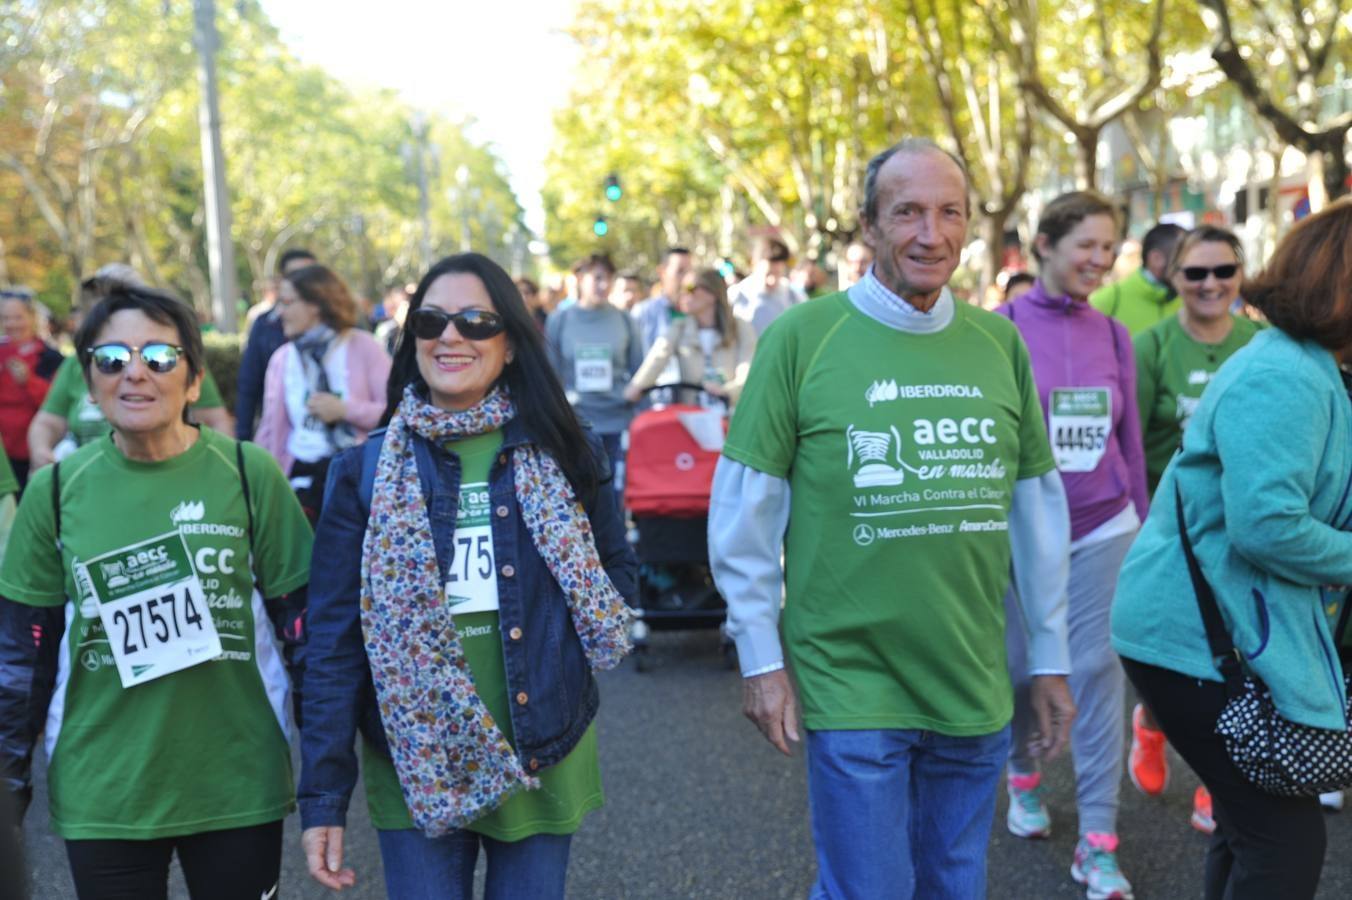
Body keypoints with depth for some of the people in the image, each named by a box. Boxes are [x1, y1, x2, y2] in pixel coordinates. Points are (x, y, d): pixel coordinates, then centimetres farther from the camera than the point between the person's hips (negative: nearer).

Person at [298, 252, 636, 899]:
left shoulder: (564, 455, 0)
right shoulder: (367, 472, -3)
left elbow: (617, 571, 12)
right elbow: (332, 642, -2)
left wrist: (573, 639, -8)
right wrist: (322, 798, -5)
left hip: (543, 761, 1)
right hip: (416, 769, -1)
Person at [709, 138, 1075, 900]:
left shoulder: (1001, 342, 3)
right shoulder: (802, 336, -9)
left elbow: (1039, 505, 9)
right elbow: (746, 509, -6)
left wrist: (1052, 658, 11)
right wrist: (760, 657, -6)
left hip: (975, 686, 4)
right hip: (852, 688, -4)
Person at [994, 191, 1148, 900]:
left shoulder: (1113, 335, 4)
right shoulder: (1002, 329, -7)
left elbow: (1128, 439, 10)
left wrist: (1142, 523, 13)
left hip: (1102, 529, 2)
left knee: (1097, 672, -2)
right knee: (1018, 668, 13)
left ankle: (1098, 841, 4)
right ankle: (1023, 776, 41)